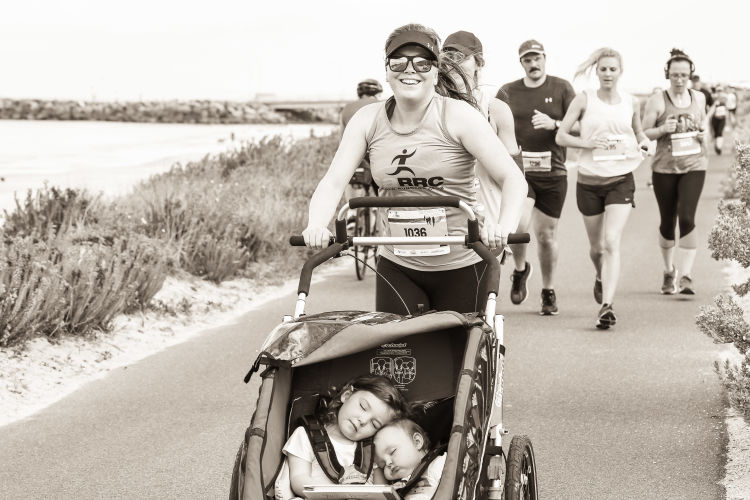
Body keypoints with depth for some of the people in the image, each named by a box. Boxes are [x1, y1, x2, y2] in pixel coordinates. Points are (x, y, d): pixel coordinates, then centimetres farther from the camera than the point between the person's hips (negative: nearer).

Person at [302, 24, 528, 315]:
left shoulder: (457, 115, -10)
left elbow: (513, 179, -13)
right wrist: (317, 226, -25)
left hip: (462, 268, -2)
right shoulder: (368, 121, 0)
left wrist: (504, 226, -32)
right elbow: (333, 182, -4)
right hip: (397, 268, 2)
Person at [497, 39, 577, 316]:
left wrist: (554, 124, -16)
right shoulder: (508, 92, 7)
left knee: (546, 235, 6)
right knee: (519, 223, -22)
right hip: (519, 171, 0)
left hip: (553, 173, 0)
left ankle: (548, 291, 24)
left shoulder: (562, 88, 4)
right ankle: (520, 270, 8)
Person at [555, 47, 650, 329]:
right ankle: (601, 278, 48)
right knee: (596, 247, 13)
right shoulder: (584, 100, -1)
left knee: (611, 243, -16)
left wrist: (643, 143, 0)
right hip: (589, 181, 1)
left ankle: (607, 306, -21)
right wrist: (587, 143, -18)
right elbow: (561, 136, -3)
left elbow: (638, 131, 22)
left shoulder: (631, 103, 5)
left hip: (621, 180, 0)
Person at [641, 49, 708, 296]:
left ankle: (685, 276, -13)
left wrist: (702, 133, 5)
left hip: (693, 166, 1)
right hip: (664, 167, -1)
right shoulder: (657, 101, -1)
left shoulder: (699, 98, 8)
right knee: (667, 222, 8)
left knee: (687, 218, -15)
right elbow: (643, 133, 0)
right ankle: (669, 271, 31)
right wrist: (663, 129, -17)